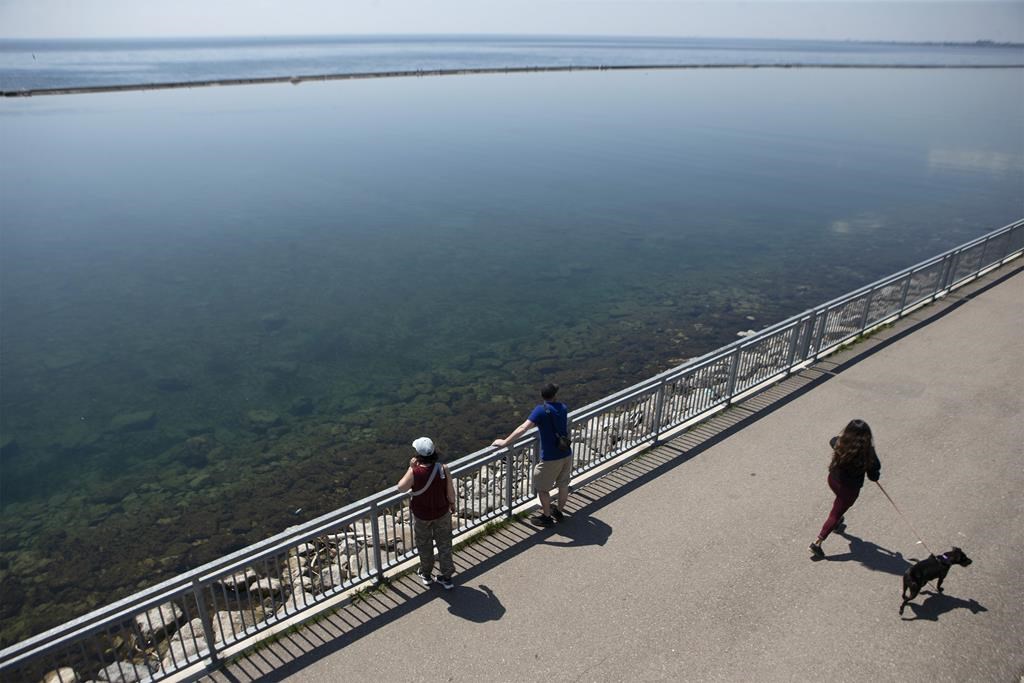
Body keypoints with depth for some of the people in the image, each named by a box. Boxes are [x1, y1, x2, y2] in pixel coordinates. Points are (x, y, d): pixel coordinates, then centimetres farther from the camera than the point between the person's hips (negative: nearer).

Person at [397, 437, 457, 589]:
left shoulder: (415, 472, -29)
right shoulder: (443, 469, -24)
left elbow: (401, 487, -13)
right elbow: (450, 492, -13)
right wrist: (452, 504, 7)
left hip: (421, 516, -1)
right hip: (442, 513, 1)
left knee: (424, 546, 24)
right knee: (444, 544, 20)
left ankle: (426, 575, 44)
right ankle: (446, 577, 32)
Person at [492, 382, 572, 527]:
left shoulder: (541, 410, -15)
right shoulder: (563, 408, 4)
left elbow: (523, 428, -26)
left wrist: (504, 442, -23)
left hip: (550, 458, -6)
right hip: (566, 454, 6)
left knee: (541, 488, 14)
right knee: (563, 484, 24)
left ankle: (547, 517, 25)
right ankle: (559, 511, 41)